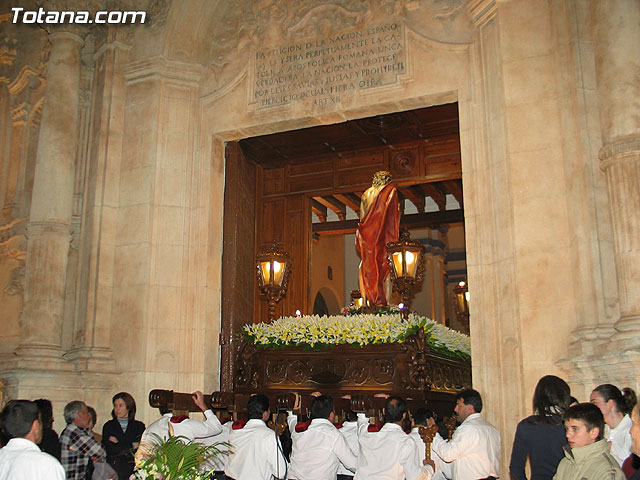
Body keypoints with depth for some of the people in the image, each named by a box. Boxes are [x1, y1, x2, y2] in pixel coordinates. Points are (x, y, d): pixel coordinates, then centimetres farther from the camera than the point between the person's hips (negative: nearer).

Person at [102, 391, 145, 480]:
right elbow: (108, 448, -1)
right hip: (114, 468, 0)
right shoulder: (108, 426, 11)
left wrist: (118, 443, 0)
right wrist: (132, 446, 0)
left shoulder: (139, 426, 10)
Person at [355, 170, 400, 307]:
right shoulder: (391, 191, 4)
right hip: (384, 237, -4)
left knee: (366, 266, 6)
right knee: (385, 266, -3)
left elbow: (362, 216, 14)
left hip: (367, 235, 4)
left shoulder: (366, 193, 16)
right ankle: (383, 302, -12)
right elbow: (394, 214, -2)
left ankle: (366, 300, -2)